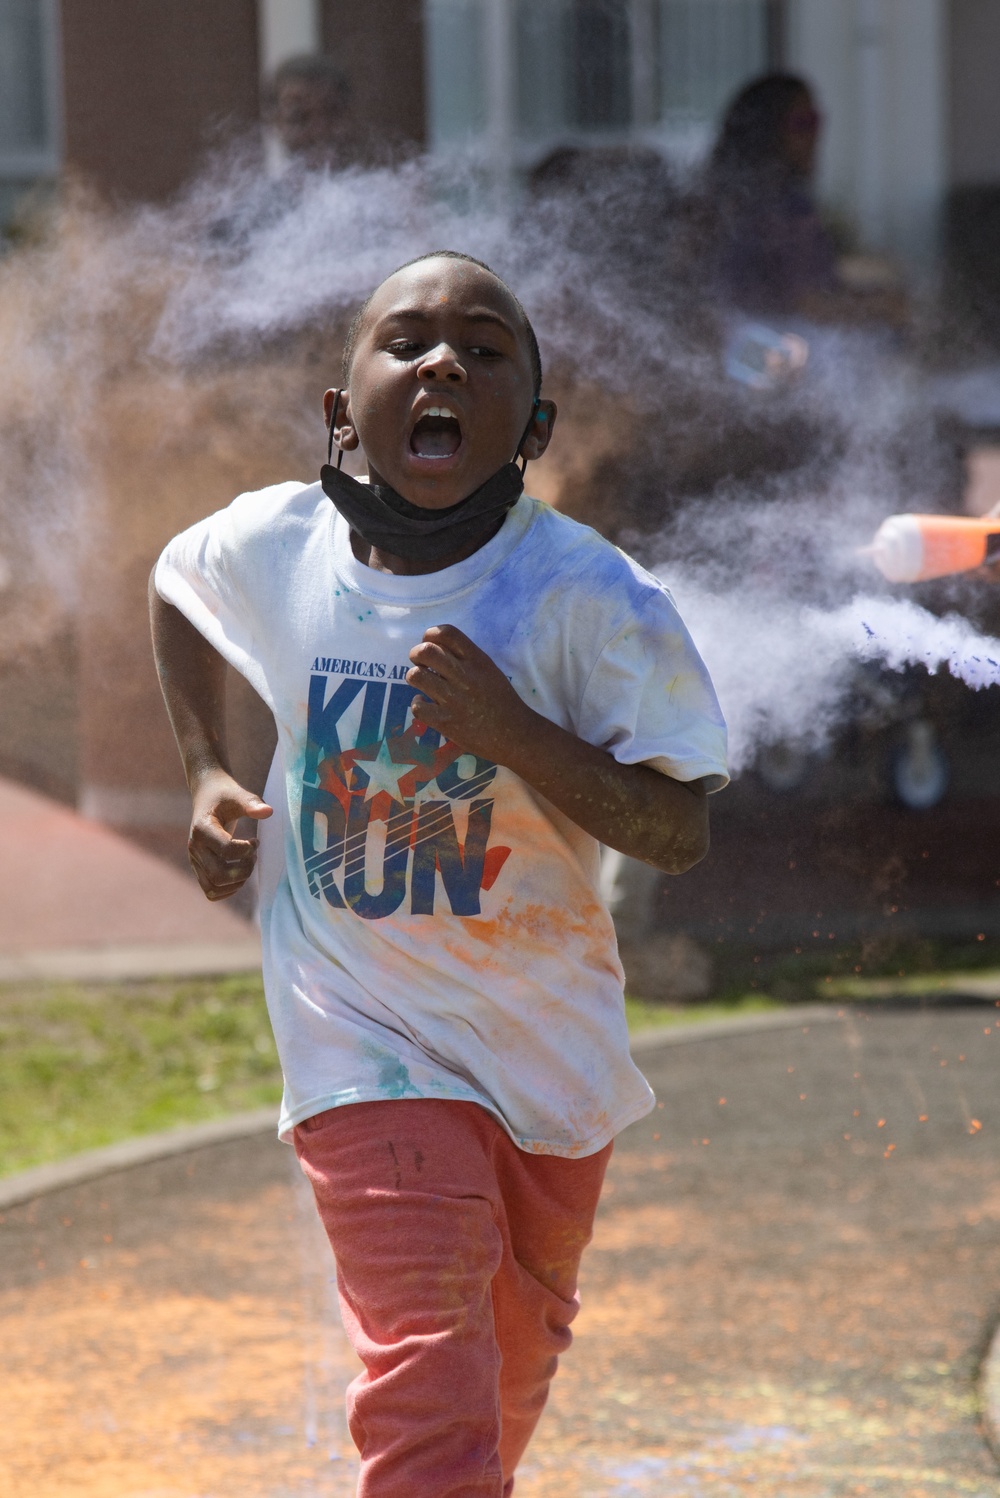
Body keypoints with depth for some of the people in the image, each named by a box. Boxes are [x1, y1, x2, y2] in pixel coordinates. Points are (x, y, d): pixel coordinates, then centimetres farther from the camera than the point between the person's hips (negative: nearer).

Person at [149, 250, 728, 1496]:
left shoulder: (584, 592, -17)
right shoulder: (272, 545, -9)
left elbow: (678, 833, -19)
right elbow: (174, 586, 17)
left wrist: (511, 729, -32)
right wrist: (206, 772, 8)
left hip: (548, 1045, 1)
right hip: (369, 1046, -1)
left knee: (516, 1354, 20)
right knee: (427, 1361, -17)